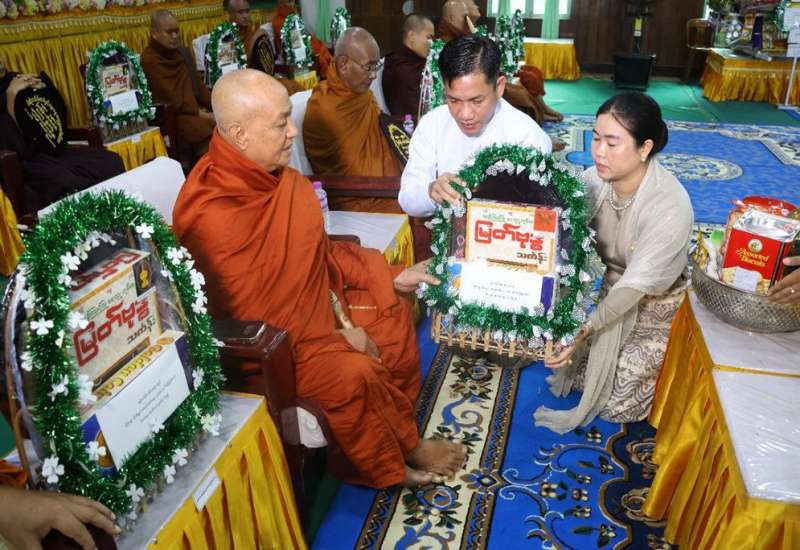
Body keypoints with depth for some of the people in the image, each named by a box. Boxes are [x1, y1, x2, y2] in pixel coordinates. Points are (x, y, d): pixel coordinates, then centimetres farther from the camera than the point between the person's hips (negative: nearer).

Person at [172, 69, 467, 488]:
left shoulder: (279, 176, -4)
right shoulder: (209, 217, -29)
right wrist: (334, 338, -18)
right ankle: (390, 467, 6)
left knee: (394, 314, 12)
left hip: (313, 306, 9)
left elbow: (317, 249, 10)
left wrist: (389, 277, 5)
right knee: (356, 373, -26)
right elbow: (248, 320, -25)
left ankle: (398, 442, 24)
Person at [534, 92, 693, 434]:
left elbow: (635, 286, -34)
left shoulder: (670, 205, -32)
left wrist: (583, 330, -44)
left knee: (618, 406, 1)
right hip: (611, 285, 5)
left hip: (656, 303, -4)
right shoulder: (594, 179, -17)